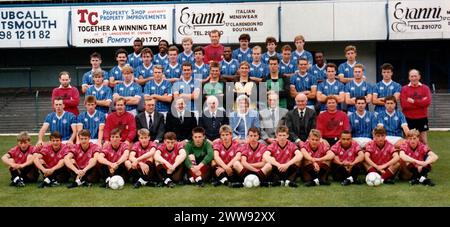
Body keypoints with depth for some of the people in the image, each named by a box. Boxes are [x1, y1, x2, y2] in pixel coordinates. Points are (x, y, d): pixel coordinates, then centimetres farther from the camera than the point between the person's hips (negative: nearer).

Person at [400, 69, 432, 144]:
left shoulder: (425, 88, 5)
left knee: (423, 139, 5)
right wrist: (420, 102, -12)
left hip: (422, 118, 1)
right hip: (408, 118, 0)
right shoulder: (404, 89, 2)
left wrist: (413, 101, -14)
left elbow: (428, 102, -10)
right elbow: (404, 104, -12)